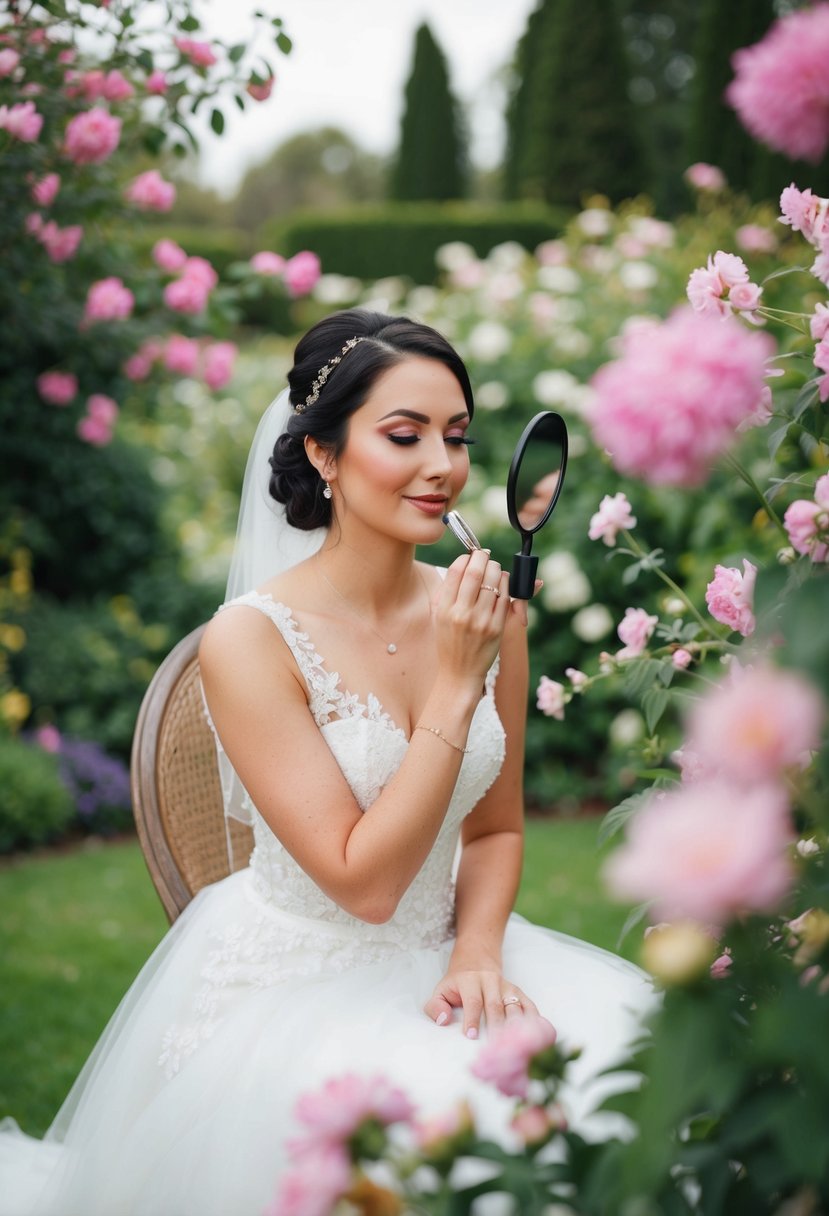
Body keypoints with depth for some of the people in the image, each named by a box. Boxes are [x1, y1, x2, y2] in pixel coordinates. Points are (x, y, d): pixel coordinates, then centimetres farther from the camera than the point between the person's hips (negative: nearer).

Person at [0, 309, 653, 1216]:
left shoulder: (486, 613, -1)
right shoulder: (250, 640, -17)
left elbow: (495, 829, 10)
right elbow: (363, 881, -19)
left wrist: (477, 953, -8)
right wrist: (453, 689, -22)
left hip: (439, 964, 5)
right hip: (294, 993, -5)